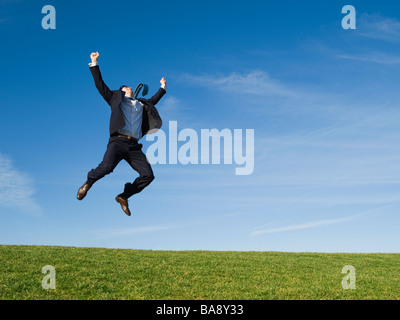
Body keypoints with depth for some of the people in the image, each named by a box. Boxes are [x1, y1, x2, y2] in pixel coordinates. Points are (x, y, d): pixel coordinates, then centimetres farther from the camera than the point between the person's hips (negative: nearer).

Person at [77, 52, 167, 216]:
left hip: (134, 146, 4)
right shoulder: (115, 98, 21)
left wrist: (162, 87, 59)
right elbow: (100, 84, 16)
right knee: (107, 166, -28)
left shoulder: (141, 104, 32)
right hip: (118, 141, -4)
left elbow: (153, 100, 50)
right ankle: (88, 182, 5)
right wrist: (94, 63, 13)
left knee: (148, 175, -9)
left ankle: (124, 196, 10)